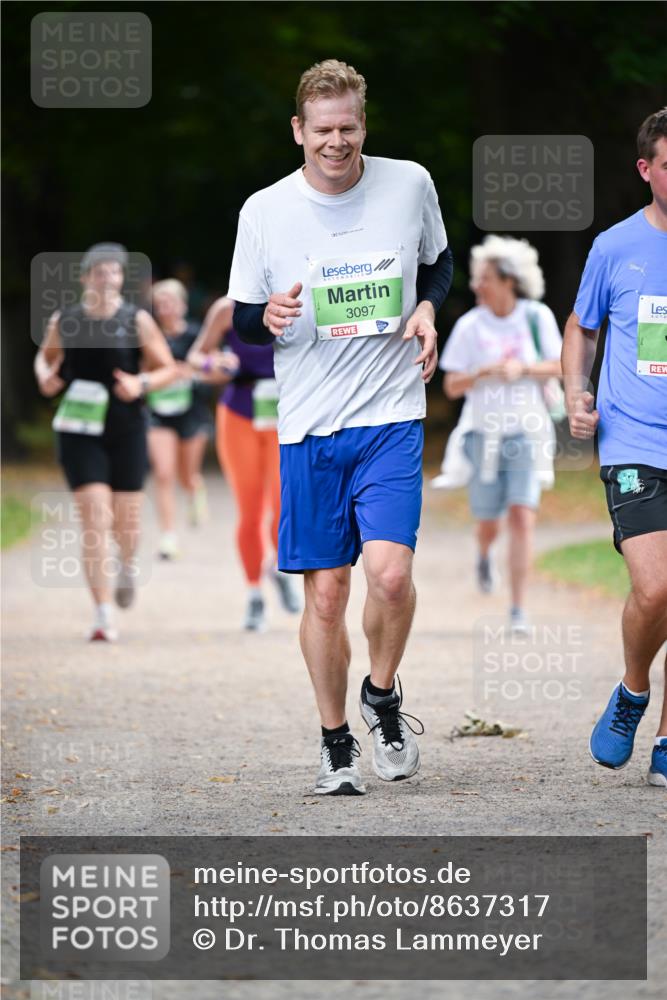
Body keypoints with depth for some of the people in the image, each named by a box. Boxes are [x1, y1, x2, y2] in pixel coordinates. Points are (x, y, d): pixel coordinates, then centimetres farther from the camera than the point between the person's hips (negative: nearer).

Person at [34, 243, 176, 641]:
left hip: (126, 432, 1)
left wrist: (142, 384, -17)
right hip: (80, 432, 0)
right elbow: (45, 357, 20)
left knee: (126, 522, 8)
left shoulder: (137, 320, -2)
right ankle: (104, 616, -11)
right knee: (95, 519, -12)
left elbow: (168, 368, 2)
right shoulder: (64, 320, 2)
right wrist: (46, 377, -2)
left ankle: (127, 565, 46)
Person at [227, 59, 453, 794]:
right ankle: (336, 744, 19)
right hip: (308, 427, 0)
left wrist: (428, 308, -2)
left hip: (392, 416, 0)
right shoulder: (263, 211, -2)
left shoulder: (410, 185, 0)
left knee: (389, 570, -17)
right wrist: (268, 318, -17)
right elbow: (241, 321, 6)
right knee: (324, 593, 2)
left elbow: (439, 263, 19)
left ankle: (382, 695, 11)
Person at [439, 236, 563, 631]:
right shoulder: (470, 326, -3)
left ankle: (519, 610, -9)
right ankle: (485, 556, 44)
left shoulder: (537, 317, -2)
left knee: (523, 518, -12)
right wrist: (483, 372, -20)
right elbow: (451, 387, -1)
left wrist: (522, 368, -17)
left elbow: (559, 367, 0)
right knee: (489, 521, 6)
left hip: (527, 431, -1)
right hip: (484, 431, 1)